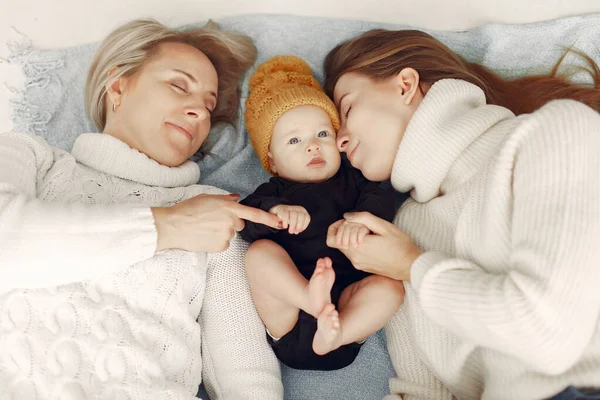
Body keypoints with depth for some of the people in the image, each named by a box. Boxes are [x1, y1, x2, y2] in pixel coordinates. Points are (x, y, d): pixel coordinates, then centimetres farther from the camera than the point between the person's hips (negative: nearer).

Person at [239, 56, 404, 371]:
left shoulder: (350, 180, 19)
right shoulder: (275, 191, 15)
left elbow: (381, 202, 1)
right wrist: (276, 210, -25)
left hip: (347, 300, 1)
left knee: (390, 285, -23)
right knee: (260, 252, -23)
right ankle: (310, 297, -42)